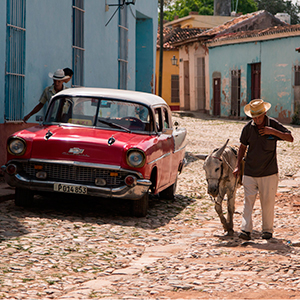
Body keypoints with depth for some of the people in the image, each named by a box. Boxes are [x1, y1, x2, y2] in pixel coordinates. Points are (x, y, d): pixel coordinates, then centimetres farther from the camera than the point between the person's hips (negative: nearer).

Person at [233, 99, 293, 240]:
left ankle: (267, 230, 16)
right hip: (250, 172, 1)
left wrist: (272, 131, -21)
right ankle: (246, 230, -9)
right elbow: (243, 147, 12)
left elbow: (290, 138, -9)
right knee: (248, 200, -7)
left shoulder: (274, 124, -5)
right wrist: (238, 166, 7)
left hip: (269, 172, -1)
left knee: (267, 201, 4)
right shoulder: (248, 128, 0)